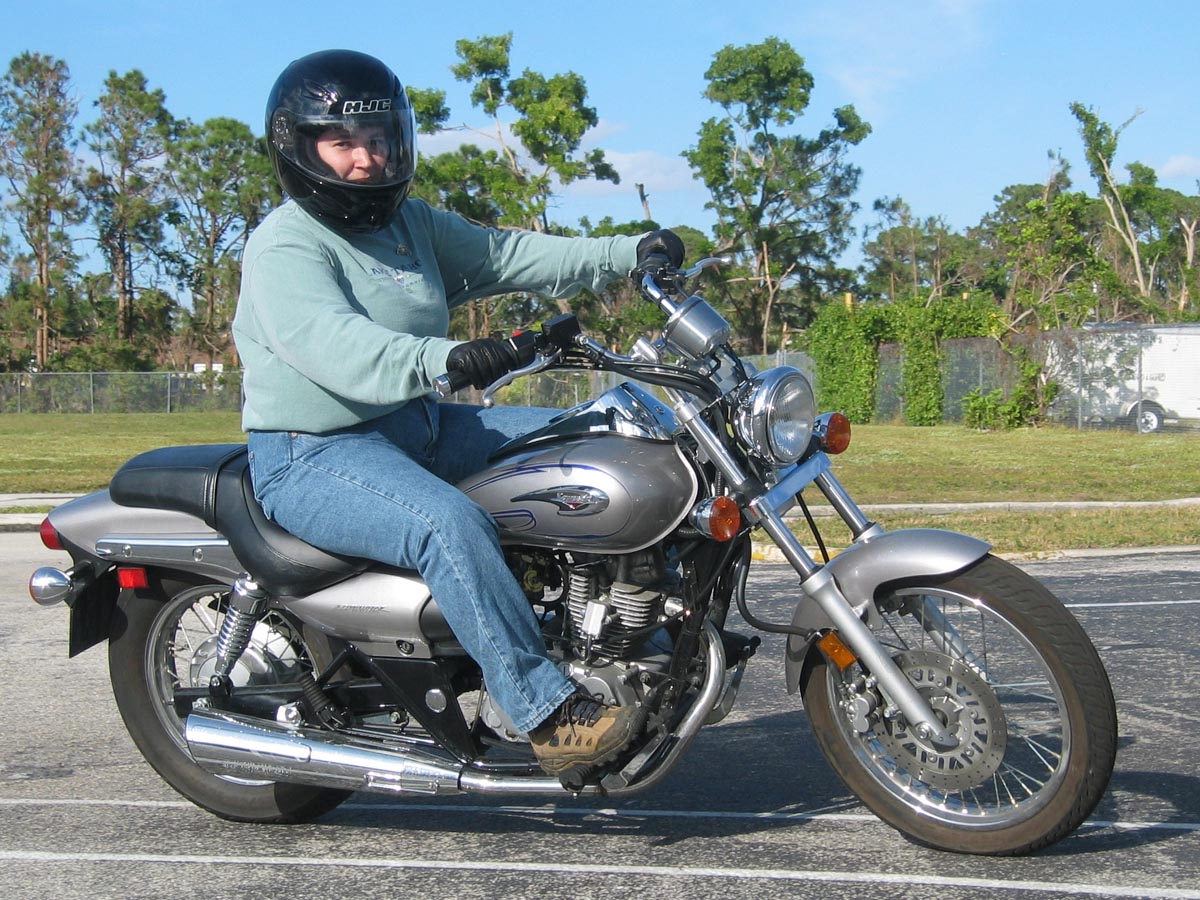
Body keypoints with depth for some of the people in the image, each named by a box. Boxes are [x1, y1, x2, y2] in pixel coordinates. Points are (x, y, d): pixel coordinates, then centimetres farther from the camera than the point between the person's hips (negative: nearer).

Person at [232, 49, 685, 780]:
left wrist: (630, 253, 0)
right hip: (313, 456, -9)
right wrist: (443, 358, -47)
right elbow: (337, 347, -30)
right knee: (452, 526, -36)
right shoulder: (284, 246, -12)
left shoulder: (412, 224, 15)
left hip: (419, 427, 9)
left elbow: (508, 256, 10)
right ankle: (548, 713, -31)